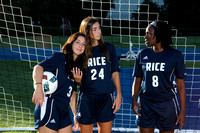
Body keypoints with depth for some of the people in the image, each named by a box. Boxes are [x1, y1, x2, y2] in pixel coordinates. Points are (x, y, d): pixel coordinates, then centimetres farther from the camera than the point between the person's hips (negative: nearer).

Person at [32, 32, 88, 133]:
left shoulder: (77, 67, 19)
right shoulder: (60, 57, -2)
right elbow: (38, 68, -17)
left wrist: (75, 115, 17)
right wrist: (38, 87, -34)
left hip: (64, 111, 8)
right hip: (49, 105, -8)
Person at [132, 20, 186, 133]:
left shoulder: (175, 56, -4)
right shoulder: (142, 55, 3)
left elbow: (181, 84, -2)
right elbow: (137, 81, 8)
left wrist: (183, 111, -5)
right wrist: (134, 100, -9)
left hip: (167, 104, -1)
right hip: (145, 103, 2)